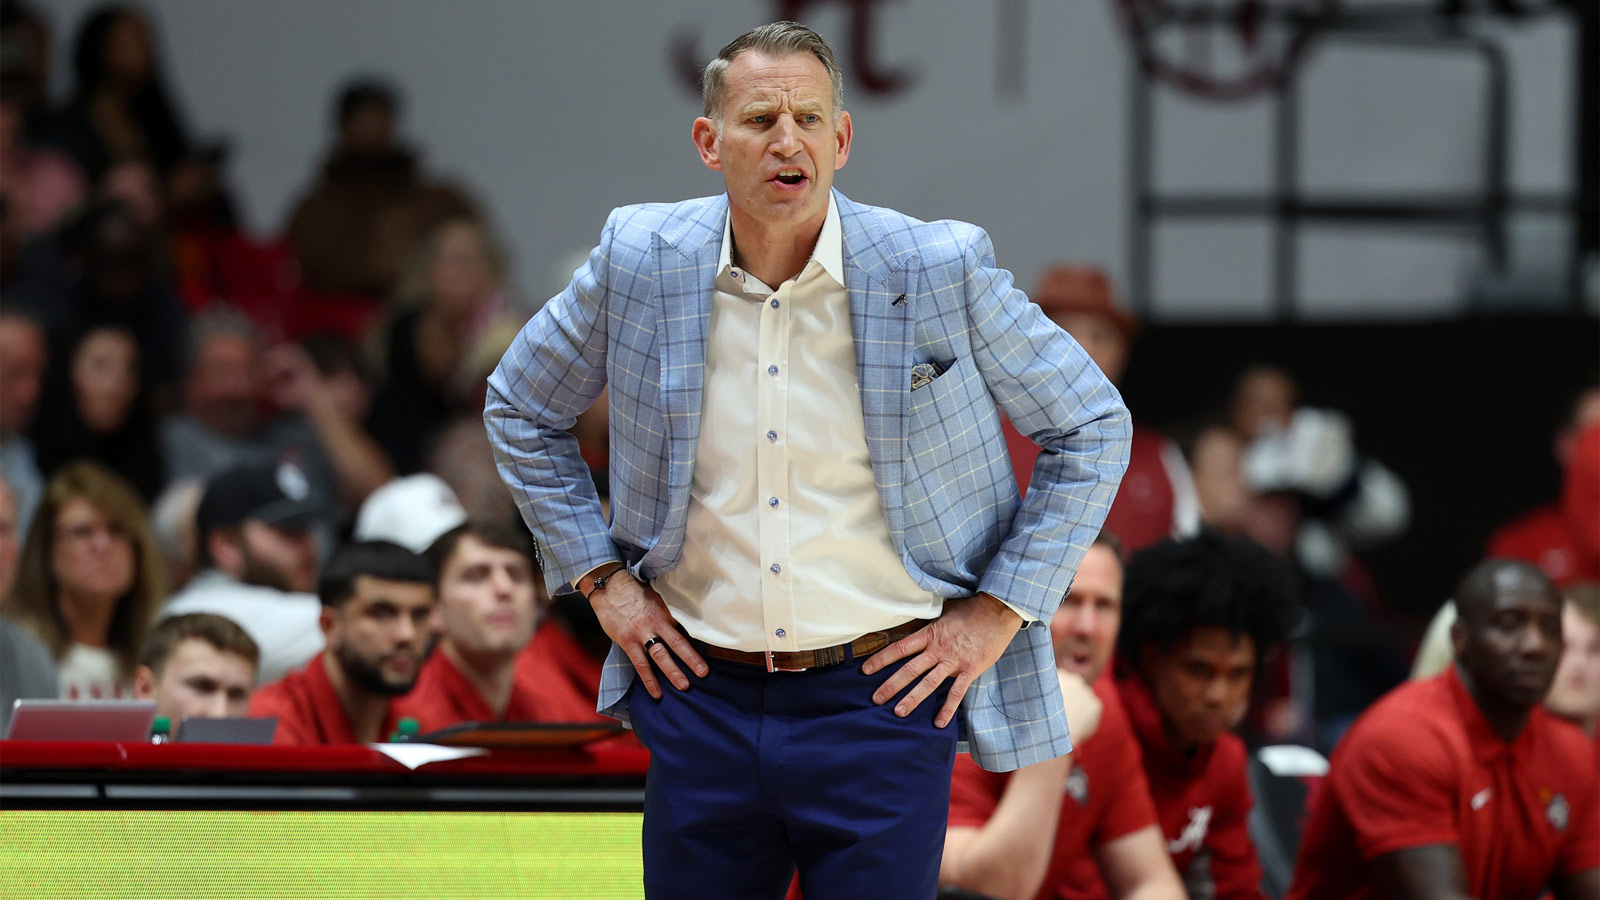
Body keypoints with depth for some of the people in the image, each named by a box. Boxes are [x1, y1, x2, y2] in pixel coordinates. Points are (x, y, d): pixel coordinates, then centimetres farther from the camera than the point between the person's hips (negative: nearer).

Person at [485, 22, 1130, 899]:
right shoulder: (640, 261, -1)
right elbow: (520, 408, 17)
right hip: (702, 698, 2)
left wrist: (997, 612, -1)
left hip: (880, 699, -2)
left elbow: (1092, 429, 4)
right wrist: (600, 579, 9)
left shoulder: (941, 271, -7)